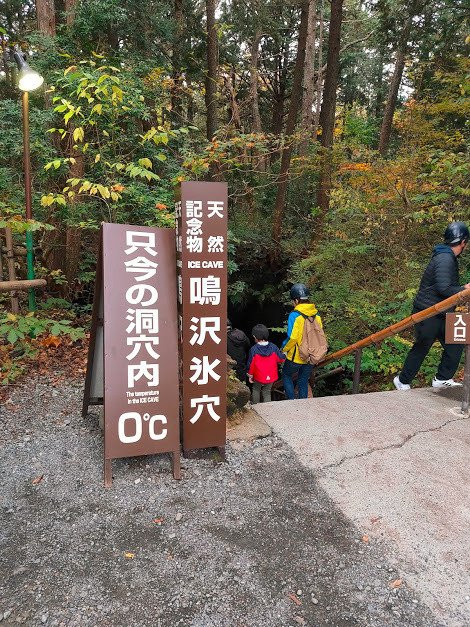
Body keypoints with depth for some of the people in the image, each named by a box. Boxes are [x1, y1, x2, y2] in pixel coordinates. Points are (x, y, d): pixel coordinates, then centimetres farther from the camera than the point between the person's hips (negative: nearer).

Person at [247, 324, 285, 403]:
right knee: (267, 392, 20)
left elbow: (250, 364, -12)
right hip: (271, 377, 2)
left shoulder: (254, 349, -19)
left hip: (258, 376, -2)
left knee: (256, 390, 25)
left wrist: (250, 375, 3)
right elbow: (281, 359, -2)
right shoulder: (273, 347, -13)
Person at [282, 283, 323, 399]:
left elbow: (292, 338, -23)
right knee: (304, 381, 20)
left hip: (296, 357, -5)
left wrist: (284, 349, -5)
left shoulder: (295, 315, -20)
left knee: (286, 375, 20)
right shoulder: (316, 314, -3)